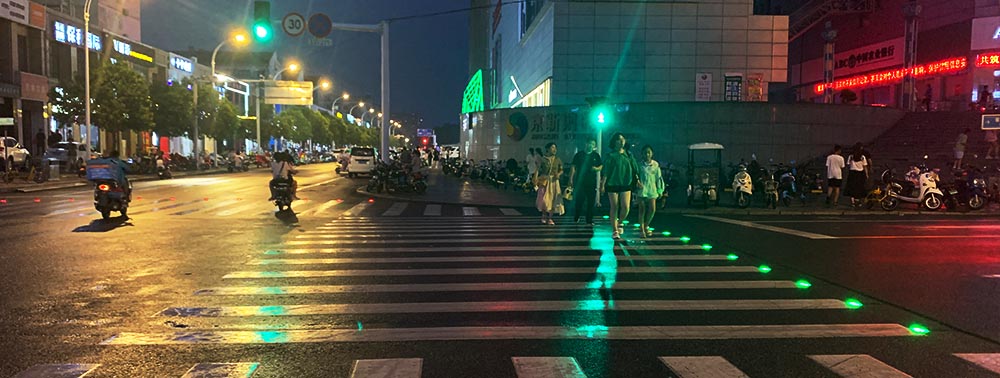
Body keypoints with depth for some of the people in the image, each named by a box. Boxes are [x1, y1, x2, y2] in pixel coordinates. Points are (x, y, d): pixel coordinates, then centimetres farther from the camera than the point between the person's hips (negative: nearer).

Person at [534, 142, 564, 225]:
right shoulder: (543, 159, -3)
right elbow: (538, 170, -7)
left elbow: (561, 170, 10)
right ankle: (544, 216, 14)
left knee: (553, 199, 2)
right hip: (544, 181, -3)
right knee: (544, 199, -7)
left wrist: (559, 174, -11)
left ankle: (550, 218, 12)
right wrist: (536, 178, -21)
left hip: (554, 181, 3)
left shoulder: (557, 159, 6)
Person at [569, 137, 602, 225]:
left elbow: (601, 166, 15)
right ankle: (576, 219, 16)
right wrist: (571, 179, -6)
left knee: (591, 203, 0)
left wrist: (596, 168, -9)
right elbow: (573, 167, 2)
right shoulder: (579, 154, 5)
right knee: (578, 202, 2)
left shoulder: (596, 155, 10)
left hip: (592, 183, 1)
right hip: (580, 182, -1)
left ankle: (589, 221, 6)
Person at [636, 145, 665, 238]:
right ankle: (642, 229, 8)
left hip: (652, 190, 2)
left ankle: (646, 226, 22)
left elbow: (659, 178, 10)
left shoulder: (656, 165, 7)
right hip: (642, 189, -2)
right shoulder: (640, 165, 0)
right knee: (642, 210, -1)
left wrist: (660, 190, 9)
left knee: (652, 210, -1)